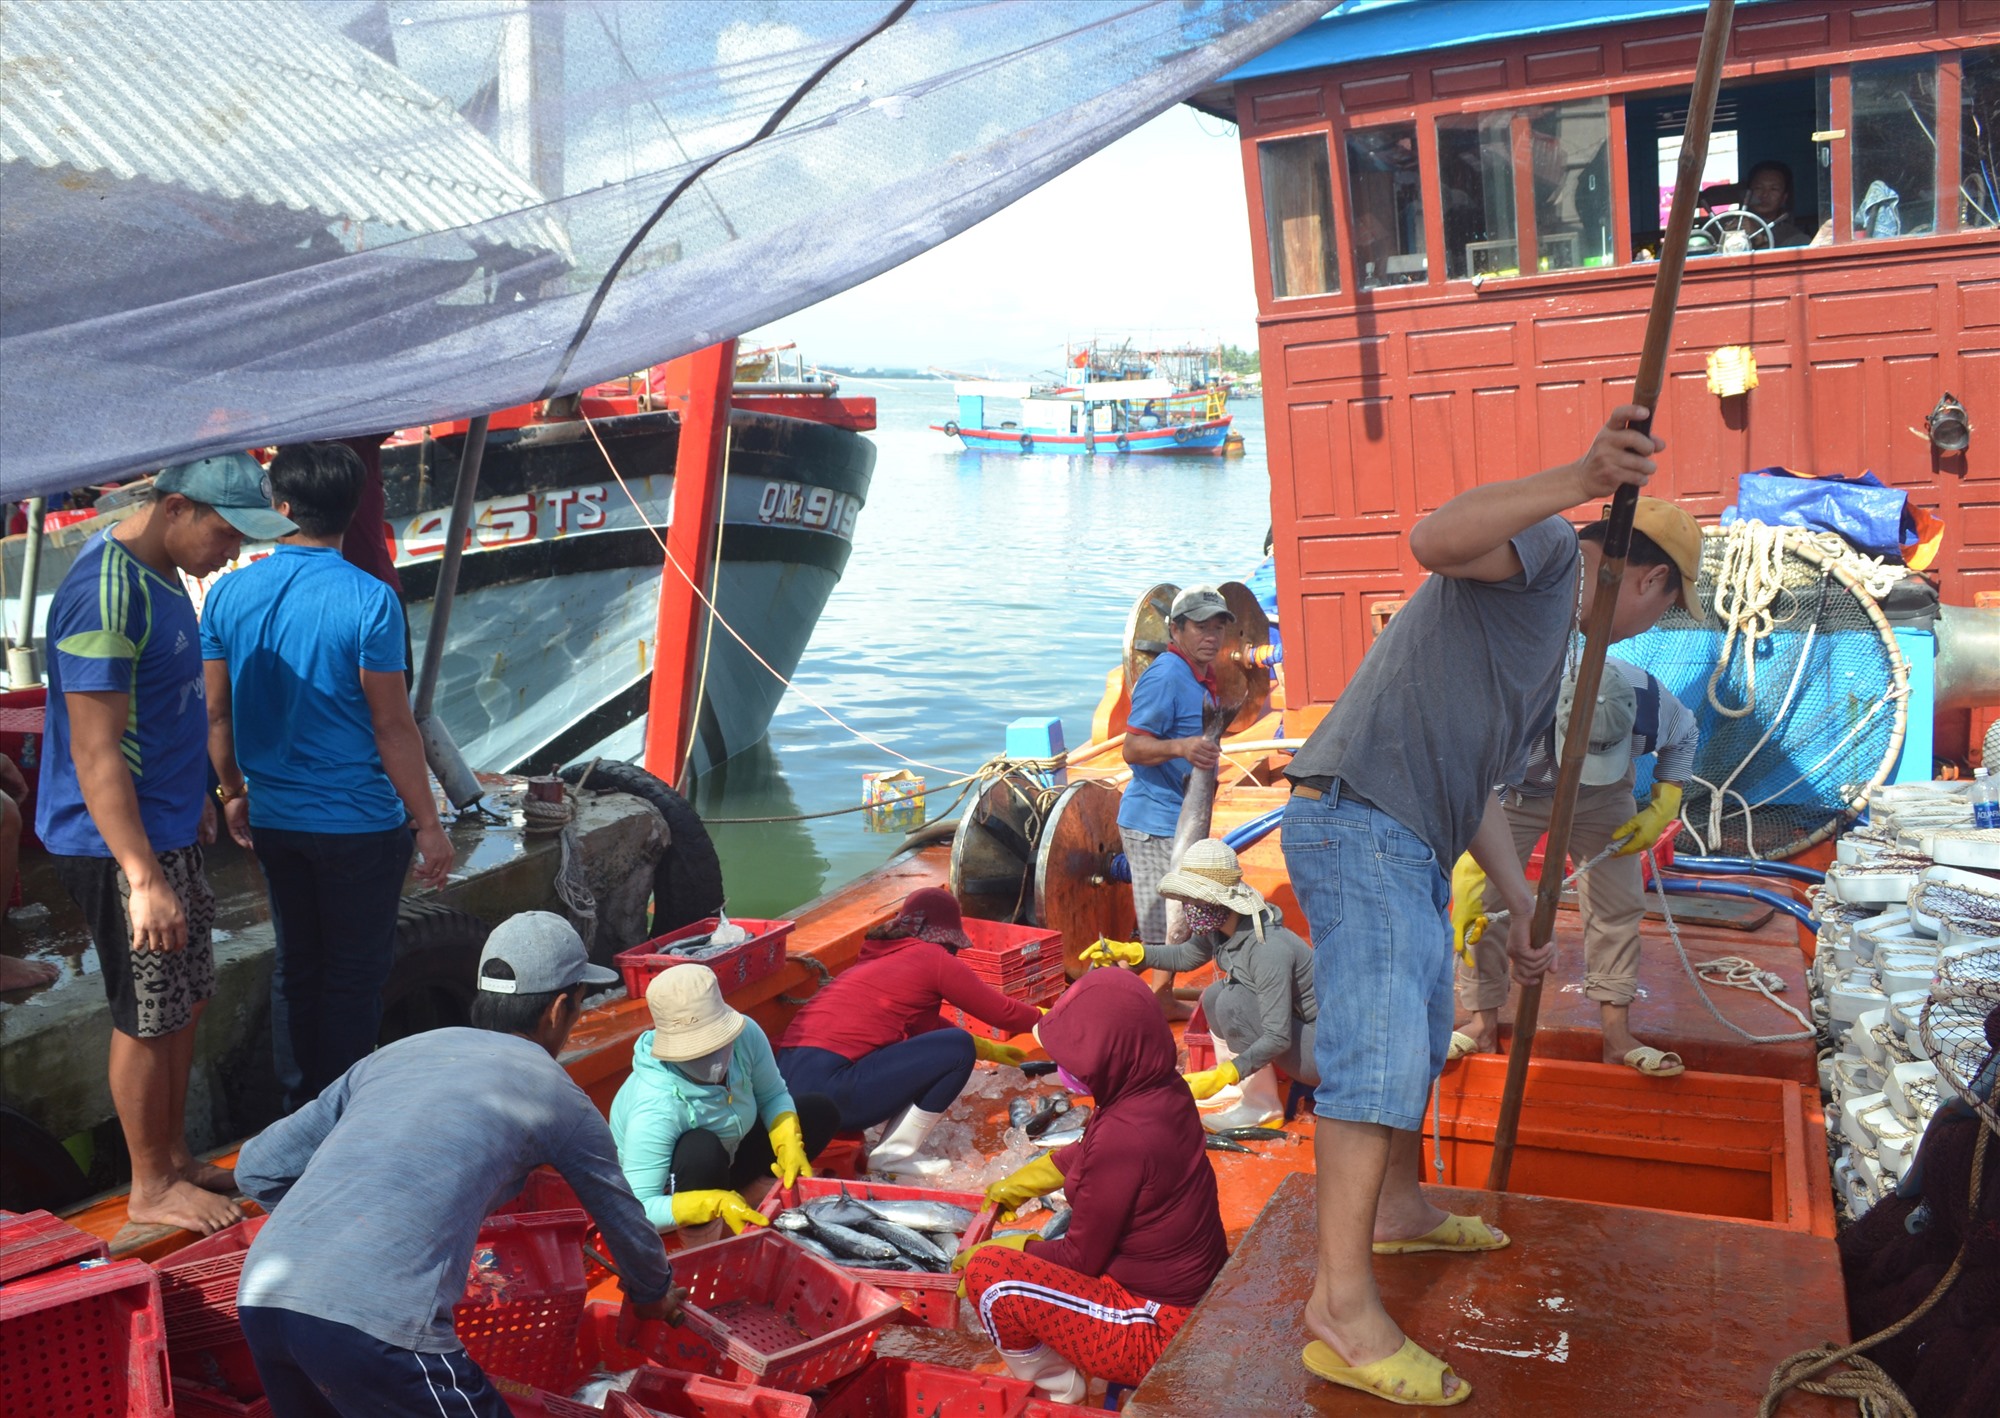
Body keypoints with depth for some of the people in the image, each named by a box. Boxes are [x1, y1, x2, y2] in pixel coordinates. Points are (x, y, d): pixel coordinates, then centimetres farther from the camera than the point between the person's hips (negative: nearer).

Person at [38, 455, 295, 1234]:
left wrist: (195, 798, 26)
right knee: (149, 1018, 4)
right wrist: (144, 880, -27)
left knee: (187, 999, 18)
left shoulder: (160, 573, 6)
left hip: (166, 828, 10)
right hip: (121, 846, -10)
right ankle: (151, 1188, 21)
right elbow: (95, 753, -26)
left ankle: (176, 1157, 34)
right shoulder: (105, 595, -24)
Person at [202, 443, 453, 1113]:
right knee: (355, 977, 7)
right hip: (359, 824, -5)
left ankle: (299, 1109, 29)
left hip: (273, 821, 5)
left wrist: (232, 791, 21)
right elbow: (392, 726, -15)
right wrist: (429, 825, -7)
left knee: (294, 967, 18)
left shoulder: (229, 593, -2)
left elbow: (217, 713, 5)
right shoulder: (368, 600, -16)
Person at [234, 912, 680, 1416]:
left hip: (260, 1297, 6)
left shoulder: (393, 1055, 23)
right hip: (377, 1322, -6)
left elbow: (257, 1167, 23)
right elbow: (622, 1219, 29)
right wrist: (655, 1294, 49)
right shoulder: (558, 1095, 13)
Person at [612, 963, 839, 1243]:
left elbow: (773, 1097, -6)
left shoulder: (746, 1035, -26)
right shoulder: (656, 1109, -40)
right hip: (675, 1185, -6)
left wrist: (790, 1146, -22)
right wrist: (717, 1204, -42)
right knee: (702, 1148, -38)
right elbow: (639, 1210, -36)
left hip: (724, 1161, 6)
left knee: (820, 1112, -1)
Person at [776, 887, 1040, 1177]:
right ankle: (895, 1155, 2)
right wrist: (1043, 1019, 30)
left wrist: (986, 1048, 43)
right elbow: (1003, 1012, 10)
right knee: (959, 1048, -2)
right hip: (826, 1086, -9)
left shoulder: (878, 956, 23)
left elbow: (924, 1023, 36)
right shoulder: (934, 959, 1)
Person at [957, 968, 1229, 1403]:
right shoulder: (1165, 1091, -4)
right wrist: (1025, 1181, 26)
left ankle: (1055, 1390, 9)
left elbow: (1080, 1258, -14)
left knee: (989, 1272, -12)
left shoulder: (1122, 1136, -29)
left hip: (1159, 1333, -9)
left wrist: (1002, 1251, 1)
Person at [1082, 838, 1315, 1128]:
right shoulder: (1220, 927, -4)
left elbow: (1278, 1038, -30)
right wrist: (1130, 952, 6)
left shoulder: (1268, 949, -29)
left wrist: (1222, 1076, -37)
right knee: (1214, 997, 5)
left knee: (1231, 1000, -24)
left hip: (1321, 1050, -9)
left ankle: (1263, 1106, -12)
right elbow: (1186, 956, 18)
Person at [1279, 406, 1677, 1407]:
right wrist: (1579, 480, -39)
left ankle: (1400, 1209, 43)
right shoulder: (1544, 550, -2)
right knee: (1379, 1050, -16)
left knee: (1420, 1039, 23)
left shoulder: (1546, 645, 27)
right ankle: (1342, 1309, -16)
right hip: (1358, 823, -11)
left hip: (1409, 848, 11)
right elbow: (1434, 540, -27)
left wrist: (1521, 908, 30)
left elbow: (1473, 788, 29)